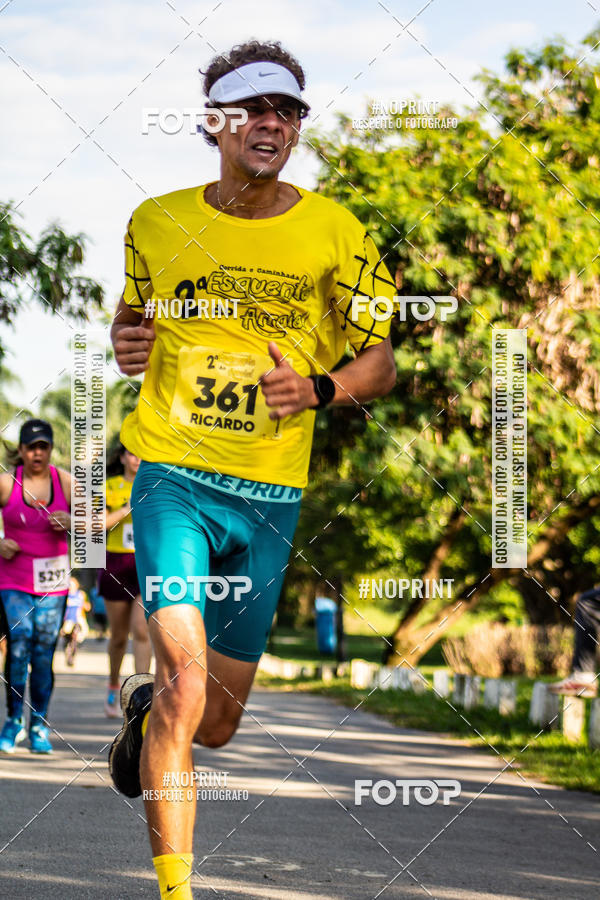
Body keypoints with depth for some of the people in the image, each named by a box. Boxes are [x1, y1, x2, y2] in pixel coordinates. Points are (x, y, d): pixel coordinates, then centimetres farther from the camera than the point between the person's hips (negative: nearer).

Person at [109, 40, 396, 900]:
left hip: (272, 492, 2)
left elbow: (380, 362, 7)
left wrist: (318, 390, -14)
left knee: (218, 719, 10)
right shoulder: (157, 223, 2)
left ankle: (145, 711, 47)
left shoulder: (335, 234, 0)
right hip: (173, 473, -2)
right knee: (186, 679, -22)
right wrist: (125, 343, -3)